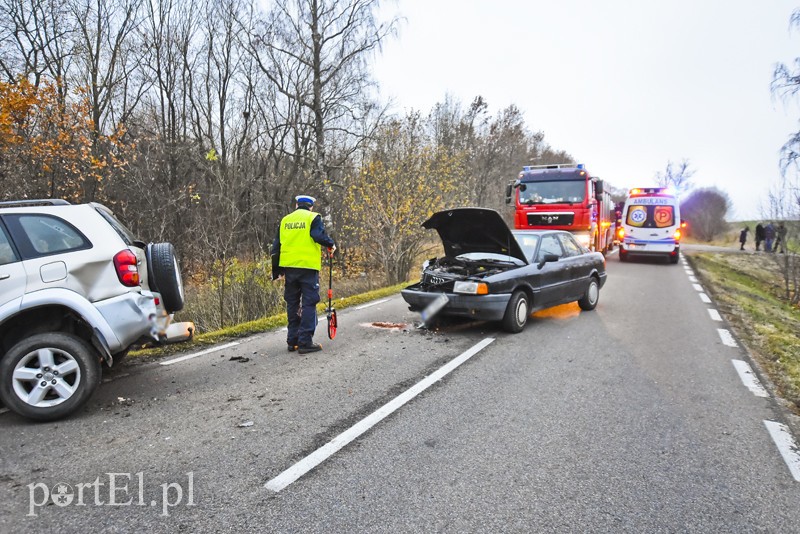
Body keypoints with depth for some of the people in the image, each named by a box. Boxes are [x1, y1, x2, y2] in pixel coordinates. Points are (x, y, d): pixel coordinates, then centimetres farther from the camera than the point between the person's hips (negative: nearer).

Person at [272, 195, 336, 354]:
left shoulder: (285, 220, 14)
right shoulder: (313, 218, -1)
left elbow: (276, 246, 14)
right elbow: (319, 236, -18)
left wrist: (276, 270, 19)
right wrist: (331, 245, 2)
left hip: (289, 266, 5)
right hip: (308, 266, -5)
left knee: (292, 304, 13)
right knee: (309, 304, -1)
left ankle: (292, 341, 18)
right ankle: (305, 342, -3)